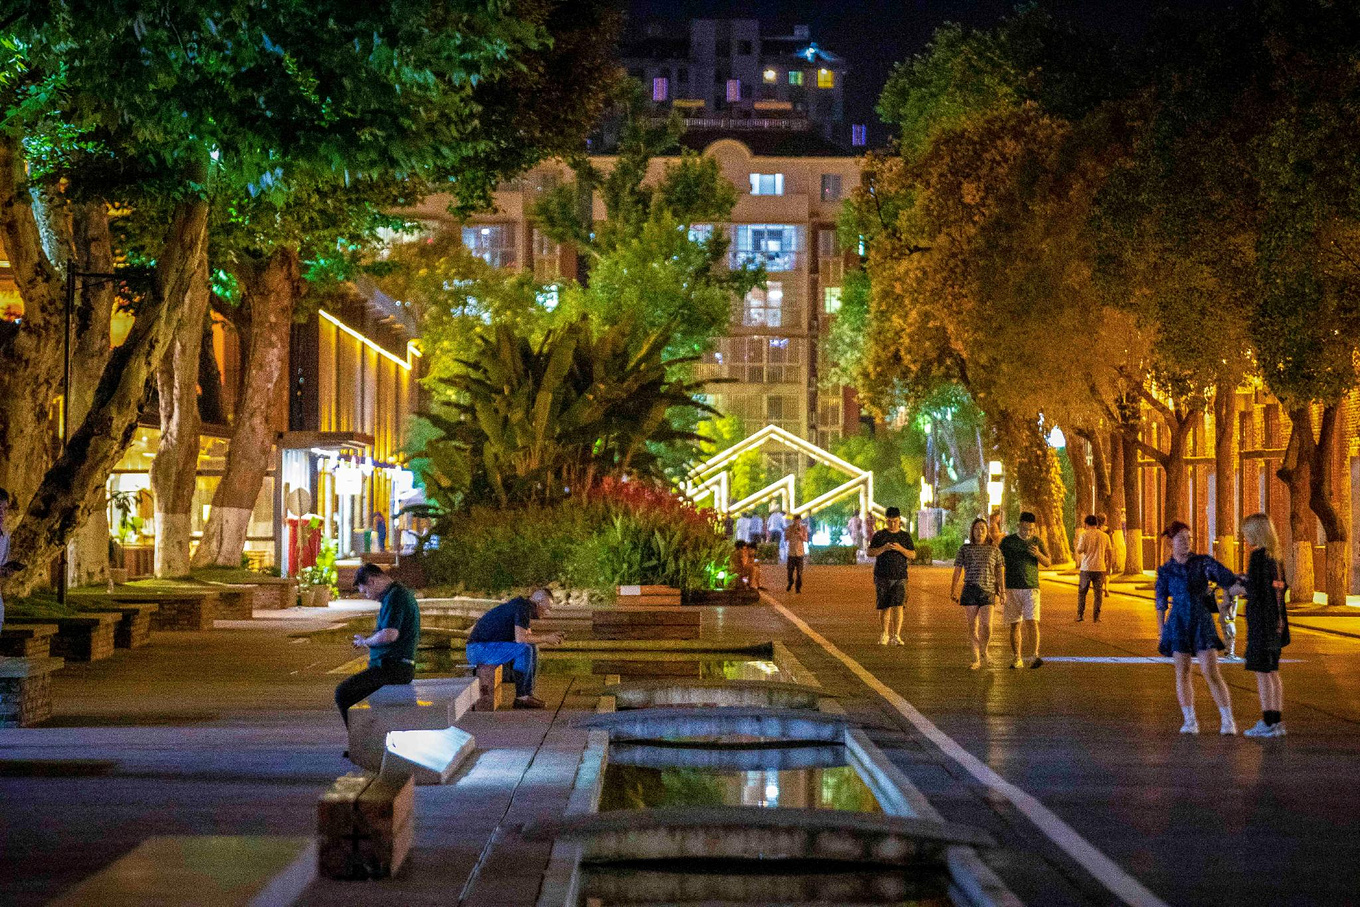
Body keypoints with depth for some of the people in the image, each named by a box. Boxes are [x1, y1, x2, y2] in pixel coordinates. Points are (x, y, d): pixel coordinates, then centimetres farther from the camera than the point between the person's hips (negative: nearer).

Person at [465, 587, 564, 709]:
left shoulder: (523, 605, 13)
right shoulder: (524, 608, -17)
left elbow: (528, 636, 20)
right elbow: (521, 638, -27)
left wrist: (549, 637, 7)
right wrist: (545, 638, -14)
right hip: (478, 648, -11)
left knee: (532, 648, 10)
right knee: (524, 649, -26)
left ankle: (528, 693, 6)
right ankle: (521, 697, -18)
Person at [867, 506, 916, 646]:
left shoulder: (905, 536, 9)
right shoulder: (879, 535, 6)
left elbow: (913, 555, 5)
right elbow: (870, 552, 1)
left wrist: (900, 548, -13)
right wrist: (883, 548, -15)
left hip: (900, 577, 0)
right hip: (882, 577, 0)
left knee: (898, 606, -12)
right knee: (884, 607, 4)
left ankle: (896, 636, -12)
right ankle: (885, 635, 18)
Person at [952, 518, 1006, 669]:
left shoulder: (994, 550, 10)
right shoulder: (965, 549, 8)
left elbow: (1000, 572, 10)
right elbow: (957, 571, 7)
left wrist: (1002, 590, 1)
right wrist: (953, 590, 0)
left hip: (988, 591, 0)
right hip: (970, 590, 0)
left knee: (986, 625, -10)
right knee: (973, 625, 1)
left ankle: (983, 650, 18)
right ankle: (976, 659, 9)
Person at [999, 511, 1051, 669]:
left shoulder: (1037, 541, 6)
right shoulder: (1007, 541, 4)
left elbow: (1048, 563, 5)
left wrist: (1038, 554, -16)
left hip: (1031, 588, -1)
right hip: (1012, 589, 1)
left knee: (1032, 621, -14)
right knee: (1014, 625, 2)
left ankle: (1036, 656, -19)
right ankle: (1016, 659, 9)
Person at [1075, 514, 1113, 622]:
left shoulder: (1084, 535, -6)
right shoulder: (1105, 536, 4)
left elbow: (1079, 550, -8)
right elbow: (1109, 552, 8)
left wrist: (1077, 544, 12)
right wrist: (1108, 565, 20)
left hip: (1086, 568, -2)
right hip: (1100, 568, 2)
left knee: (1082, 592, 9)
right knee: (1098, 593, 6)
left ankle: (1080, 615, 7)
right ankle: (1096, 616, 4)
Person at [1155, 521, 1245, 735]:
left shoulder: (1203, 562, -1)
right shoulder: (1165, 571, 4)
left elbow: (1230, 582, -8)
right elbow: (1161, 604, 11)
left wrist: (1245, 588, -27)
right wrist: (1161, 632, 8)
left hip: (1202, 623, -2)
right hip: (1178, 624, 2)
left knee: (1211, 672, -9)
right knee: (1182, 672, 0)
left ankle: (1227, 721, -3)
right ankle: (1189, 722, 8)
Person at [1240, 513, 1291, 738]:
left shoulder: (1258, 556, -15)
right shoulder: (1276, 556, 10)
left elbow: (1254, 591, -19)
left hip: (1260, 619, -9)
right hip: (1275, 619, 9)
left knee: (1262, 672, -3)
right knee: (1272, 672, 14)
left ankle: (1268, 723, -2)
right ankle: (1277, 721, 17)